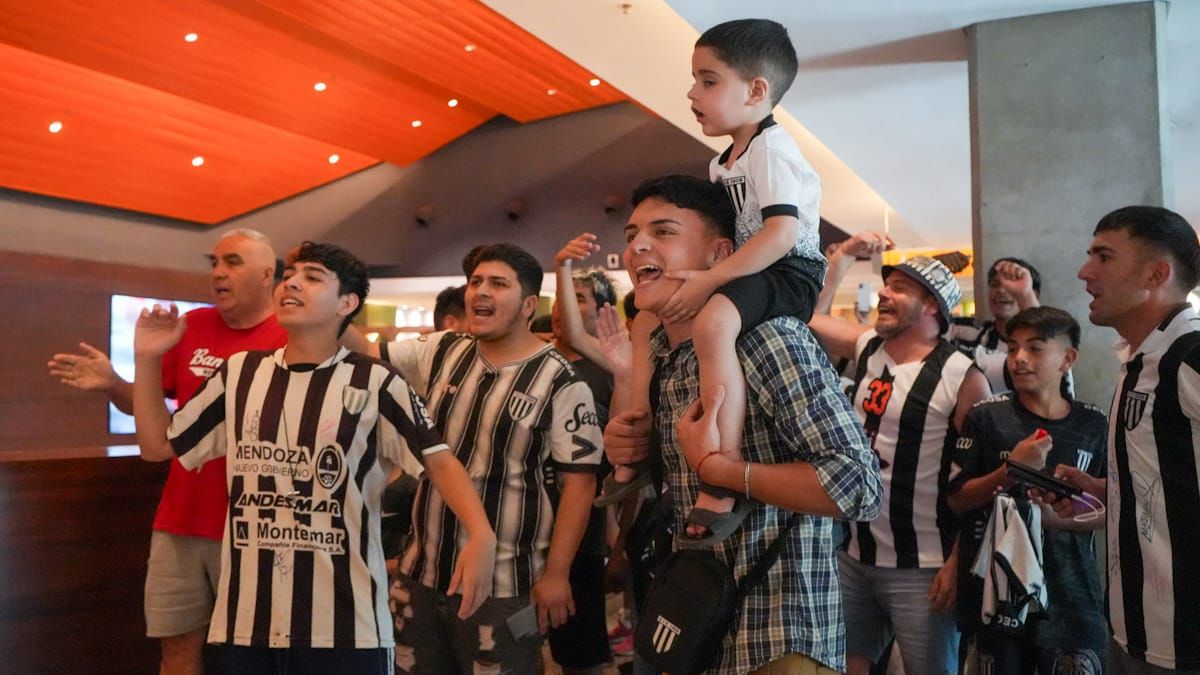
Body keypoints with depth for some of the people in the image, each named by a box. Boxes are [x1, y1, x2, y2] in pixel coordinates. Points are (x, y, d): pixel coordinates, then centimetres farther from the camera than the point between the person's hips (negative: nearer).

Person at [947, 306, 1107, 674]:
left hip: (1070, 591, 1)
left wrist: (1058, 517, -13)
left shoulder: (1092, 425, 3)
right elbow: (957, 498, -4)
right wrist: (1011, 471, -17)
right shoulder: (987, 417, -3)